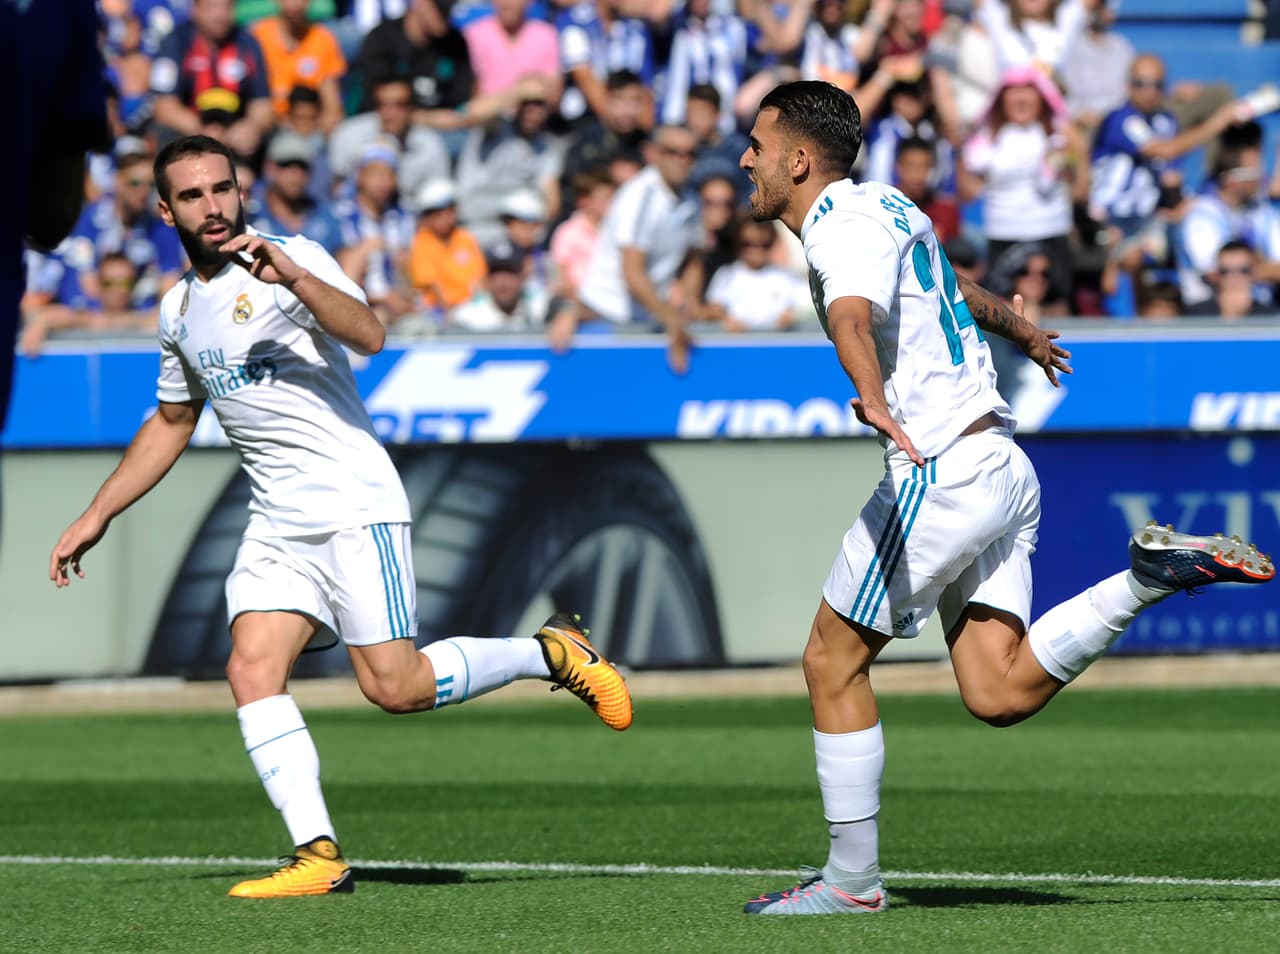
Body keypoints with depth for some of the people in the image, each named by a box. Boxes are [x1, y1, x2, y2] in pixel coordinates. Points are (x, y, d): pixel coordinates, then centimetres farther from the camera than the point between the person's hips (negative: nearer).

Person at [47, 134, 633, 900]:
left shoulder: (293, 258, -8)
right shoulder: (180, 309, 14)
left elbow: (369, 335, -25)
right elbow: (172, 422, 29)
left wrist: (292, 276, -40)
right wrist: (96, 517, 26)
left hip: (356, 506, -7)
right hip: (278, 522, 7)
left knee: (394, 686, -12)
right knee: (252, 671, -13)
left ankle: (554, 653, 10)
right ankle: (319, 857, -16)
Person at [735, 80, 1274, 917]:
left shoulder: (845, 225, -10)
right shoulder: (883, 206, 19)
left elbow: (853, 316, -33)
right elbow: (955, 288, 40)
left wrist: (873, 400, -53)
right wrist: (1023, 331, 60)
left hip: (944, 469, -9)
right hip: (1003, 467, 9)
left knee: (834, 661, 0)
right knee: (999, 695, -1)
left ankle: (853, 881, 3)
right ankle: (1153, 576, -5)